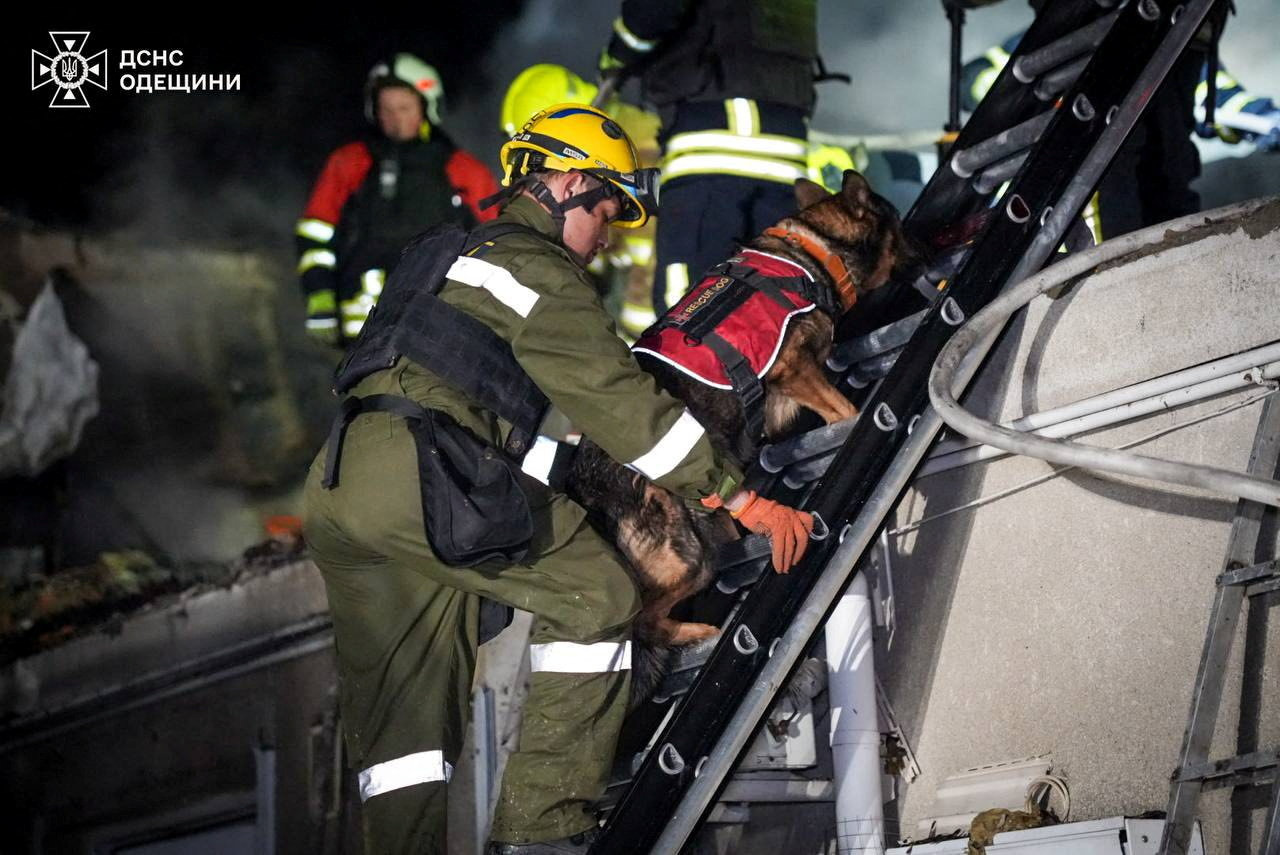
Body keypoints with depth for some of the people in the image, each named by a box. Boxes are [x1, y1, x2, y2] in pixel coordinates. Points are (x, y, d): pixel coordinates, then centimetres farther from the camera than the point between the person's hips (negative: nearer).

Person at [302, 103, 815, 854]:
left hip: (335, 490, 10)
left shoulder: (447, 257, 30)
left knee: (401, 718, 14)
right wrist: (737, 495, -2)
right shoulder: (538, 271, 1)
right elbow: (616, 398, -5)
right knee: (599, 590, -5)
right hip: (420, 478, -10)